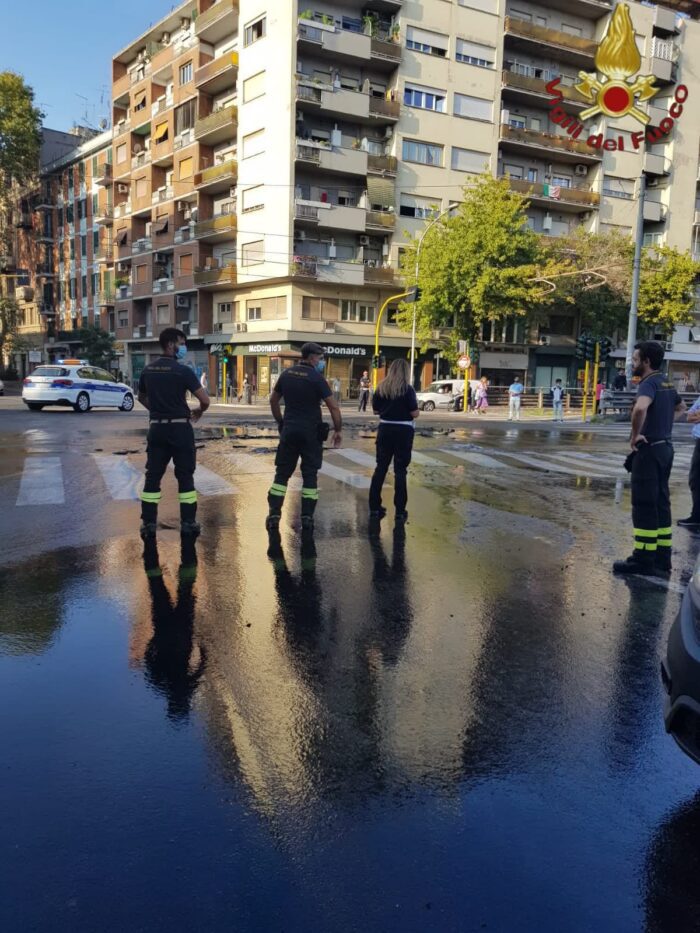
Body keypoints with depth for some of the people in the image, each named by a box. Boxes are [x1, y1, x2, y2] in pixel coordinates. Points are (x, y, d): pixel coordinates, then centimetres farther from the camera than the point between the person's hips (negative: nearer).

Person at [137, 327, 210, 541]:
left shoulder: (148, 370, 7)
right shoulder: (182, 371, -11)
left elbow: (142, 397, 21)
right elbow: (205, 399, -15)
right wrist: (199, 412, 5)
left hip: (157, 428, 5)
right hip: (180, 428, -5)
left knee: (153, 475, 8)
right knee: (185, 476, 4)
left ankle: (148, 523, 8)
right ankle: (188, 523, 8)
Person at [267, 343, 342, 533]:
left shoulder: (286, 374, 6)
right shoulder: (316, 378, -10)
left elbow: (273, 400, 15)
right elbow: (334, 406, -13)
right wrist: (338, 430, -3)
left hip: (289, 430, 4)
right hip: (311, 432, -4)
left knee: (282, 472, 9)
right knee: (310, 474, 4)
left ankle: (274, 514, 6)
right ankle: (307, 517, 4)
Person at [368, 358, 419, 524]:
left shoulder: (381, 387, 3)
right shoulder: (407, 389, -10)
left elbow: (376, 410, 9)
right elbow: (415, 414, -11)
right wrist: (410, 408, 9)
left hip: (385, 429, 4)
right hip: (403, 431, -4)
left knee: (380, 467, 12)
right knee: (400, 470, 1)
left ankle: (374, 508, 14)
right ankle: (400, 512, 3)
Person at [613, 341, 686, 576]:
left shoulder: (649, 383, -15)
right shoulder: (666, 383, 13)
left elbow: (640, 408, -38)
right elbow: (681, 407, 34)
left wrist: (635, 435, -24)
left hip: (649, 450, -9)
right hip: (664, 447, 9)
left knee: (644, 506, -4)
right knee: (661, 503, 12)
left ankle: (643, 560, 0)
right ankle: (662, 557, 19)